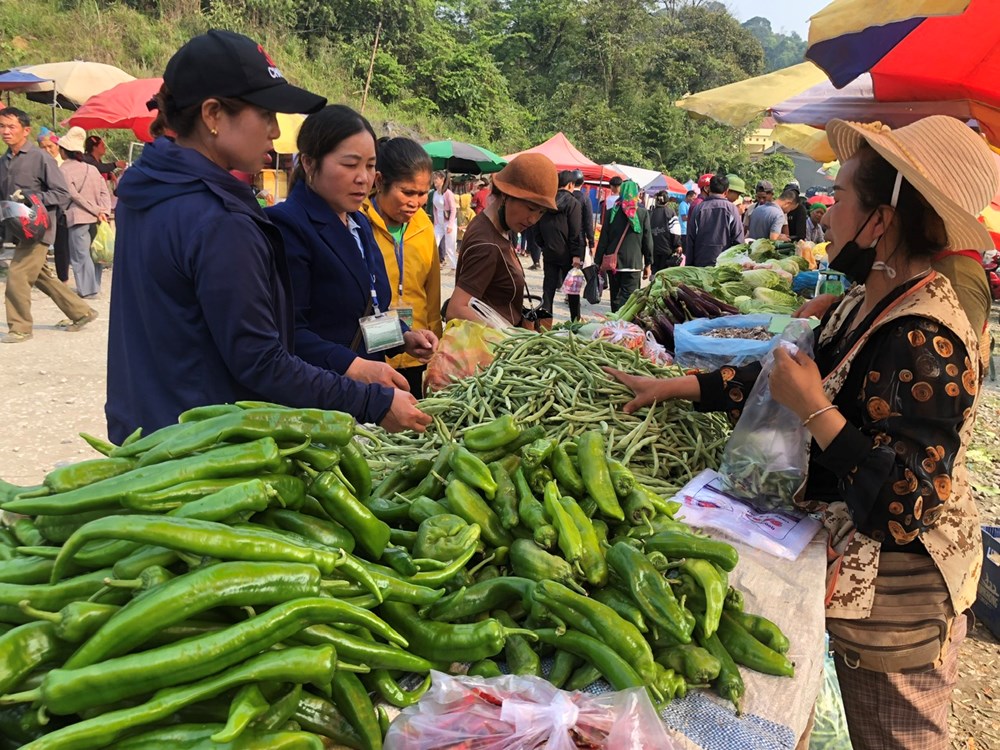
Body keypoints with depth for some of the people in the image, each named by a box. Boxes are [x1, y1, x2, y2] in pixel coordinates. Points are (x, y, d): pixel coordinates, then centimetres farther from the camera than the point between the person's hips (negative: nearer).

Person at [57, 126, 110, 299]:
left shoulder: (64, 170, -6)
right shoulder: (92, 169, 11)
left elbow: (75, 196, -14)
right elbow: (104, 191, 4)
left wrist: (97, 211, -12)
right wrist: (103, 211, -5)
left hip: (78, 218, -6)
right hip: (95, 218, 6)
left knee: (80, 255, -1)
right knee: (93, 253, 13)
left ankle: (86, 289, -3)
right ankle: (94, 287, 19)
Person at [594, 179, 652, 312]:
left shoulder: (612, 212, 1)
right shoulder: (643, 213, -2)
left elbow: (603, 239, 1)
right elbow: (647, 240, 1)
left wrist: (598, 261, 8)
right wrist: (648, 264, 9)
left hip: (613, 262, 2)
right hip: (634, 263, -2)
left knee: (615, 296, 14)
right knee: (628, 296, -5)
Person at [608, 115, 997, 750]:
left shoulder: (929, 343, -28)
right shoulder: (871, 304, 1)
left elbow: (905, 505, -30)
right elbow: (787, 376, 9)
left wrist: (815, 411, -28)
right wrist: (675, 386, 8)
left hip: (895, 597, -8)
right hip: (859, 567, 9)